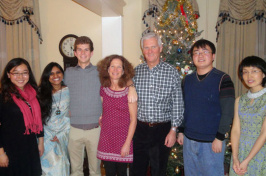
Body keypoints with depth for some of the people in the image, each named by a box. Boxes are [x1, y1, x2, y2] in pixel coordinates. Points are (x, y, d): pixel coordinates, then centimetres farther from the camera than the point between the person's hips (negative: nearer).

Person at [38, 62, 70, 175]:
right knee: (51, 163, -11)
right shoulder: (42, 93, 8)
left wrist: (62, 135, -5)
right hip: (47, 136, 1)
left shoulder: (69, 92, 1)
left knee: (61, 165, -10)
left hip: (63, 136, -1)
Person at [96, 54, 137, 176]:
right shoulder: (103, 89, 3)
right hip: (106, 138, 3)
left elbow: (133, 119, -9)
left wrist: (127, 144, -11)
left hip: (123, 138, -3)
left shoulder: (128, 91, -9)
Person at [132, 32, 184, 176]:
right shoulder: (136, 71, 3)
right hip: (139, 128, 2)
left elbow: (177, 104, -3)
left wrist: (173, 130, -7)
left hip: (162, 130, -2)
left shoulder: (172, 72, -3)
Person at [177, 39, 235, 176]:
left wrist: (219, 138, -14)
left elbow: (228, 112, -12)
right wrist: (181, 131, 11)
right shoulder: (187, 80, 8)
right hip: (189, 140, 5)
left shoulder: (222, 79, -9)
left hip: (212, 142, -5)